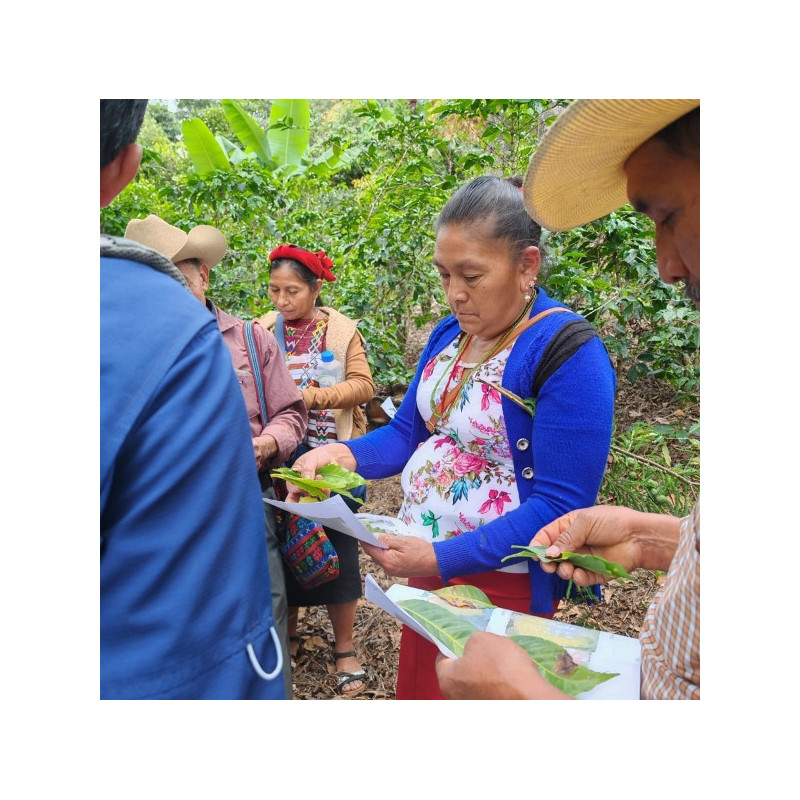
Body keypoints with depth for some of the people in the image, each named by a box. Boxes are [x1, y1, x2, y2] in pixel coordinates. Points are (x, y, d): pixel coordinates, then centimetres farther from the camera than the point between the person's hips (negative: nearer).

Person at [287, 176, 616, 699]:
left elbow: (560, 505, -23)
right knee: (415, 688, 23)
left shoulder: (570, 354, -20)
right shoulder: (450, 333, 3)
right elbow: (408, 432, 9)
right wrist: (345, 454, -12)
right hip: (425, 562, 7)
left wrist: (443, 559, -29)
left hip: (501, 582, -7)